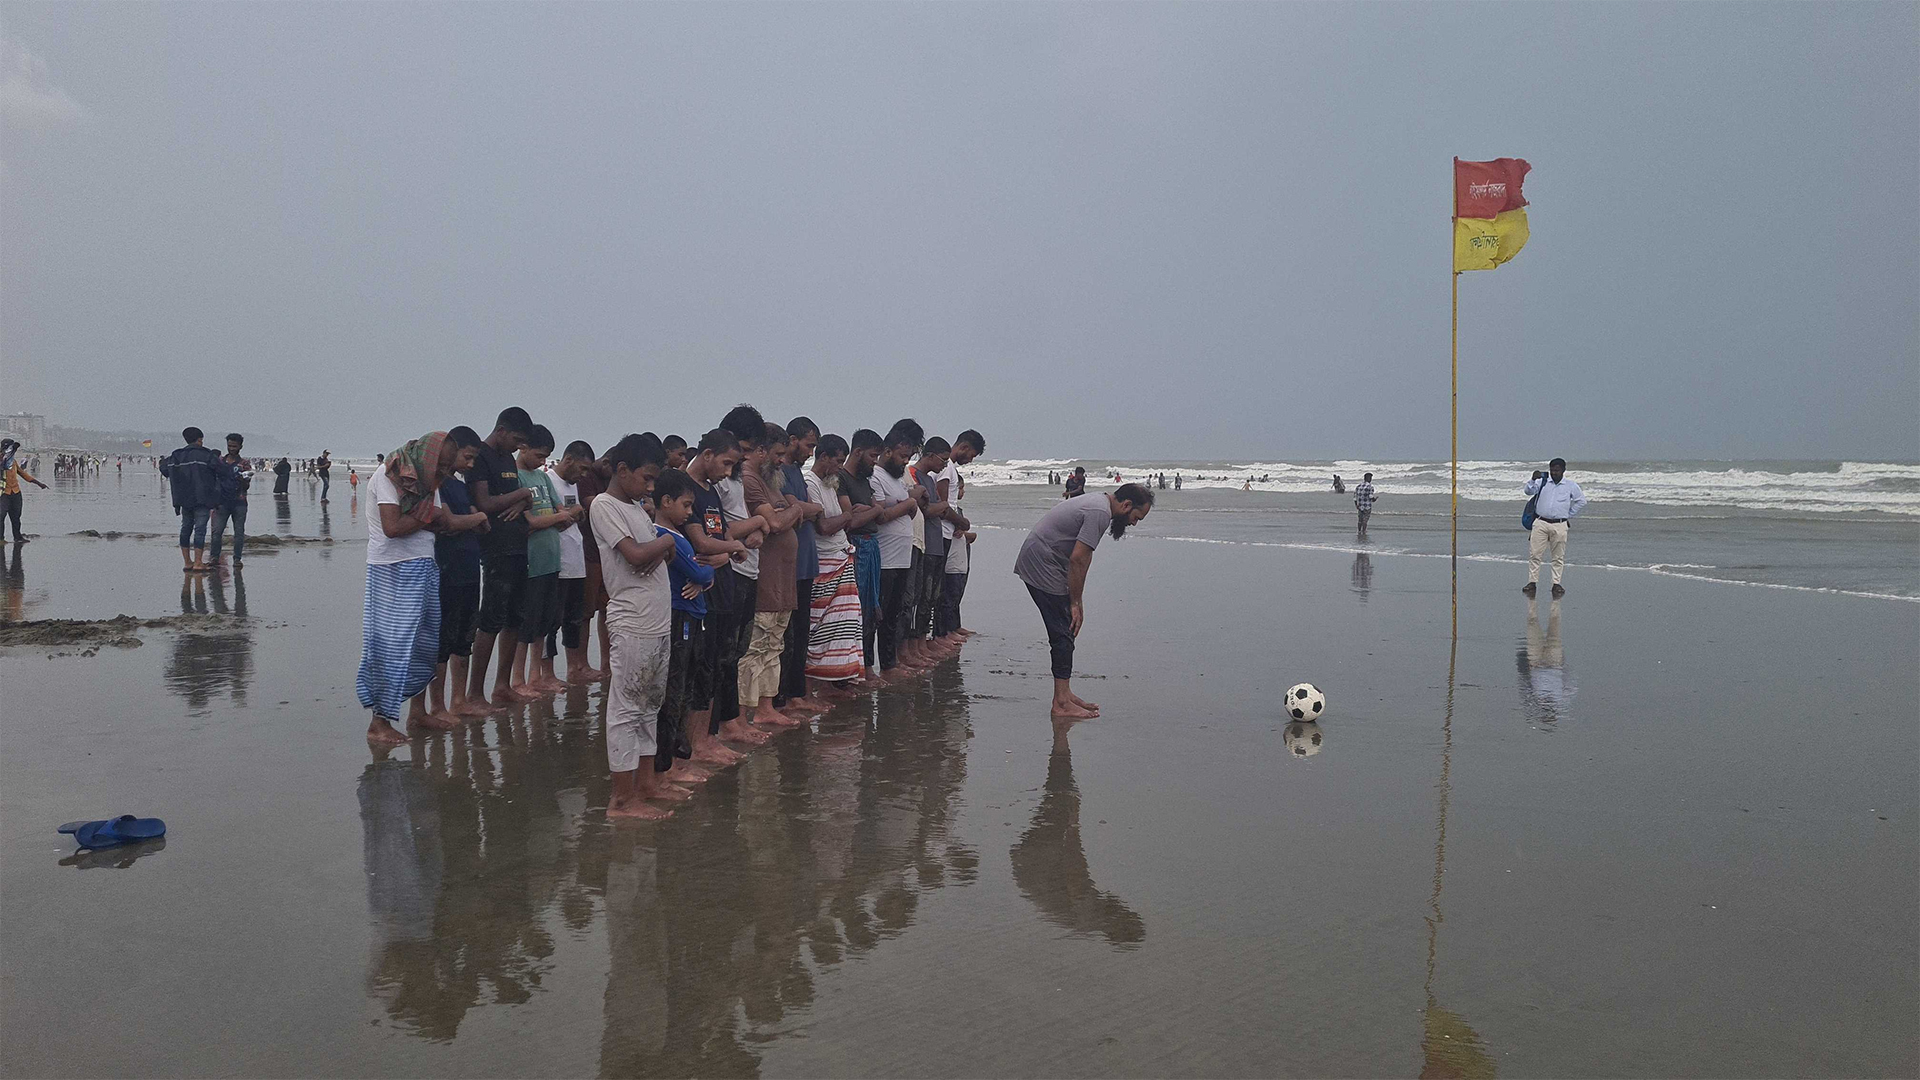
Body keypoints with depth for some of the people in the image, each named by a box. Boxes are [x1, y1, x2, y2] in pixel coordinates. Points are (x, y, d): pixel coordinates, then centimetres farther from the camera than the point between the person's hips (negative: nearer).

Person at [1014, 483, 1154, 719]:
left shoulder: (1099, 502, 14)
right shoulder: (1100, 513, -19)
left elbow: (1081, 558, 18)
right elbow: (1077, 559, -22)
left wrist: (1077, 600, 17)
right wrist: (1075, 603, -14)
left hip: (1036, 562, 11)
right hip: (1042, 564, -11)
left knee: (1063, 632, 12)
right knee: (1063, 632, -9)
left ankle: (1064, 694, 18)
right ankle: (1062, 703, -7)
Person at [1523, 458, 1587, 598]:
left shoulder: (1571, 486, 6)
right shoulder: (1542, 482, 6)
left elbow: (1582, 501, 12)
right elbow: (1529, 491, -6)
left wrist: (1570, 515, 9)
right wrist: (1533, 480, -24)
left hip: (1559, 525, 0)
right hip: (1540, 523, 0)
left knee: (1559, 556, 4)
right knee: (1534, 554, -2)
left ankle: (1556, 584, 11)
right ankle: (1532, 582, 4)